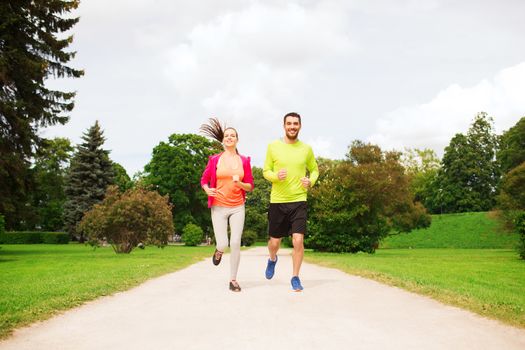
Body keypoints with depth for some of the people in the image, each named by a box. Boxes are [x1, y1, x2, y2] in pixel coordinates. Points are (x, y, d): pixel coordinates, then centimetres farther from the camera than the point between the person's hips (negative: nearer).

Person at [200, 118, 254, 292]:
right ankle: (219, 250, 32)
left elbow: (250, 186, 7)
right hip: (219, 207, -1)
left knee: (236, 243, -4)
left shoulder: (244, 161, 3)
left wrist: (240, 183, -14)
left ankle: (233, 280, 9)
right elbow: (204, 180, 9)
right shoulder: (215, 159, 0)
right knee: (223, 244, -8)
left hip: (237, 207, 1)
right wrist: (207, 190, -11)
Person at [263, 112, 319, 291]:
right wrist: (276, 176, -16)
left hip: (299, 201, 0)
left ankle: (295, 277, 7)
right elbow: (266, 171, 6)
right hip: (277, 201, 0)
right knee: (274, 241, 10)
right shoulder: (273, 146, 0)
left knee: (298, 240, -12)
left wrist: (310, 181, -4)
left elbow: (315, 170, 17)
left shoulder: (306, 149, 4)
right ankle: (272, 259, 46)